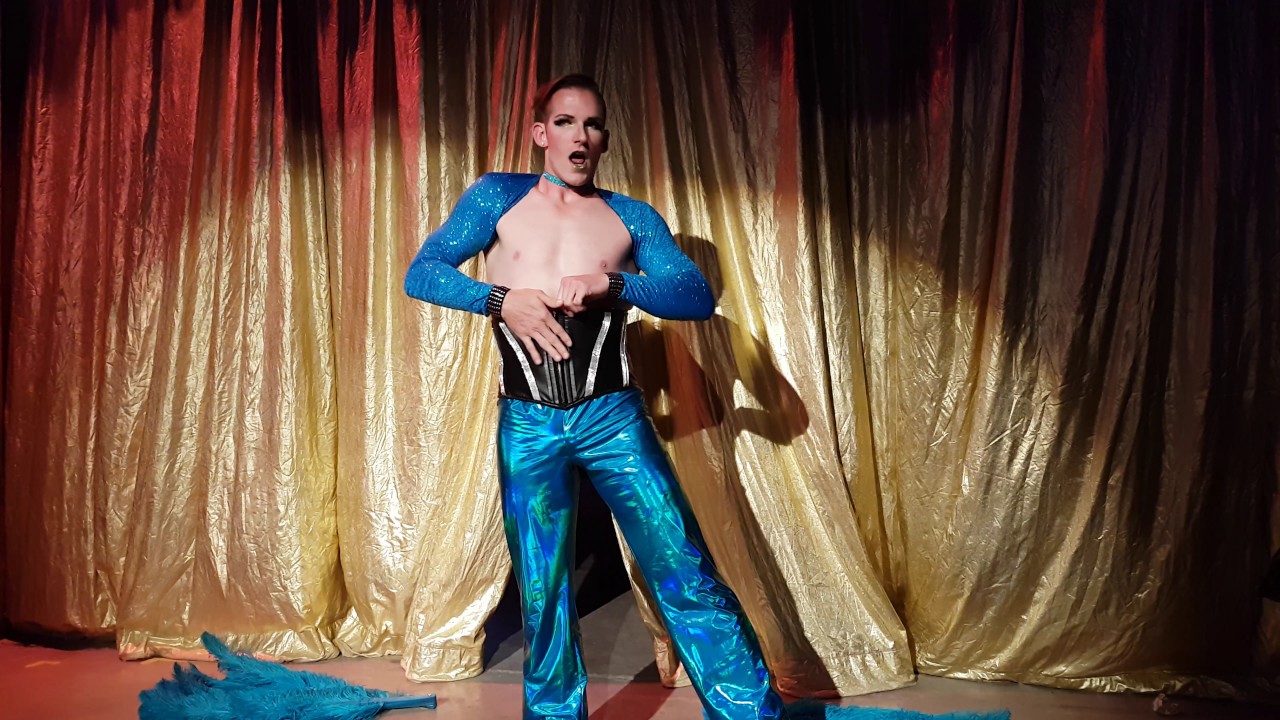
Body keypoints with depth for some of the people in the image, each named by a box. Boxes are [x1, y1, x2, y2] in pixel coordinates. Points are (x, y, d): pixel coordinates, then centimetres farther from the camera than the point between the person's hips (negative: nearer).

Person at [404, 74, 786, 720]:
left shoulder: (633, 218, 9)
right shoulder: (497, 196, 8)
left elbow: (699, 297, -1)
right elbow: (421, 273, 2)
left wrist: (610, 283, -17)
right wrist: (502, 299, -14)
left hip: (613, 417, 0)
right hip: (527, 425, 1)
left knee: (685, 575, -5)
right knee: (543, 595, 9)